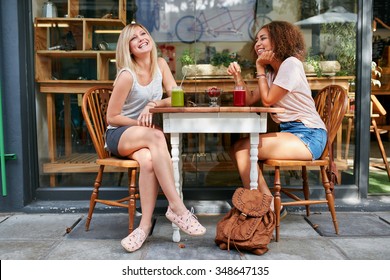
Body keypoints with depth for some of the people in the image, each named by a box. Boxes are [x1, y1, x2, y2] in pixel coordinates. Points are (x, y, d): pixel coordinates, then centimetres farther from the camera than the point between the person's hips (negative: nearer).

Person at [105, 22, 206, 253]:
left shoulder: (160, 64, 2)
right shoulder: (127, 75, -13)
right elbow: (112, 117, -8)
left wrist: (154, 104, -20)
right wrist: (140, 123, -18)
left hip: (145, 137, 4)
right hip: (120, 135, -4)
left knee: (148, 160, -35)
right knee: (156, 136, -38)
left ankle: (145, 225, -28)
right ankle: (177, 207, -38)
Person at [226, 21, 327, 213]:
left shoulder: (291, 64, -10)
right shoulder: (271, 71, 19)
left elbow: (267, 100, -12)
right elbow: (250, 100, 10)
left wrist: (260, 68, -3)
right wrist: (237, 76, -2)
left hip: (307, 136, -10)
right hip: (289, 131, 10)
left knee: (243, 148, -19)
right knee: (238, 147, 3)